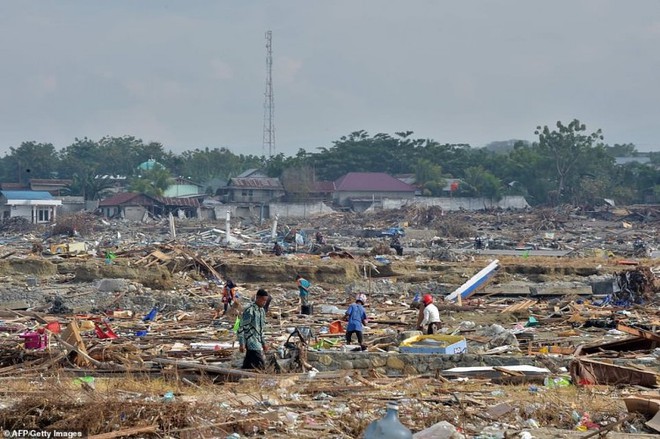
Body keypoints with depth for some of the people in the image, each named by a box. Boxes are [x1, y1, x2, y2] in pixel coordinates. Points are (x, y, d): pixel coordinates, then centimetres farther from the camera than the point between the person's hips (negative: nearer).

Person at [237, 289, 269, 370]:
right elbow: (241, 327, -14)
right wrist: (241, 344, -16)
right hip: (251, 342, -8)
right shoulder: (250, 311, -15)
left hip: (258, 342, 8)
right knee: (260, 365, -14)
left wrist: (263, 343, 22)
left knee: (247, 366, 10)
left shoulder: (261, 310, 13)